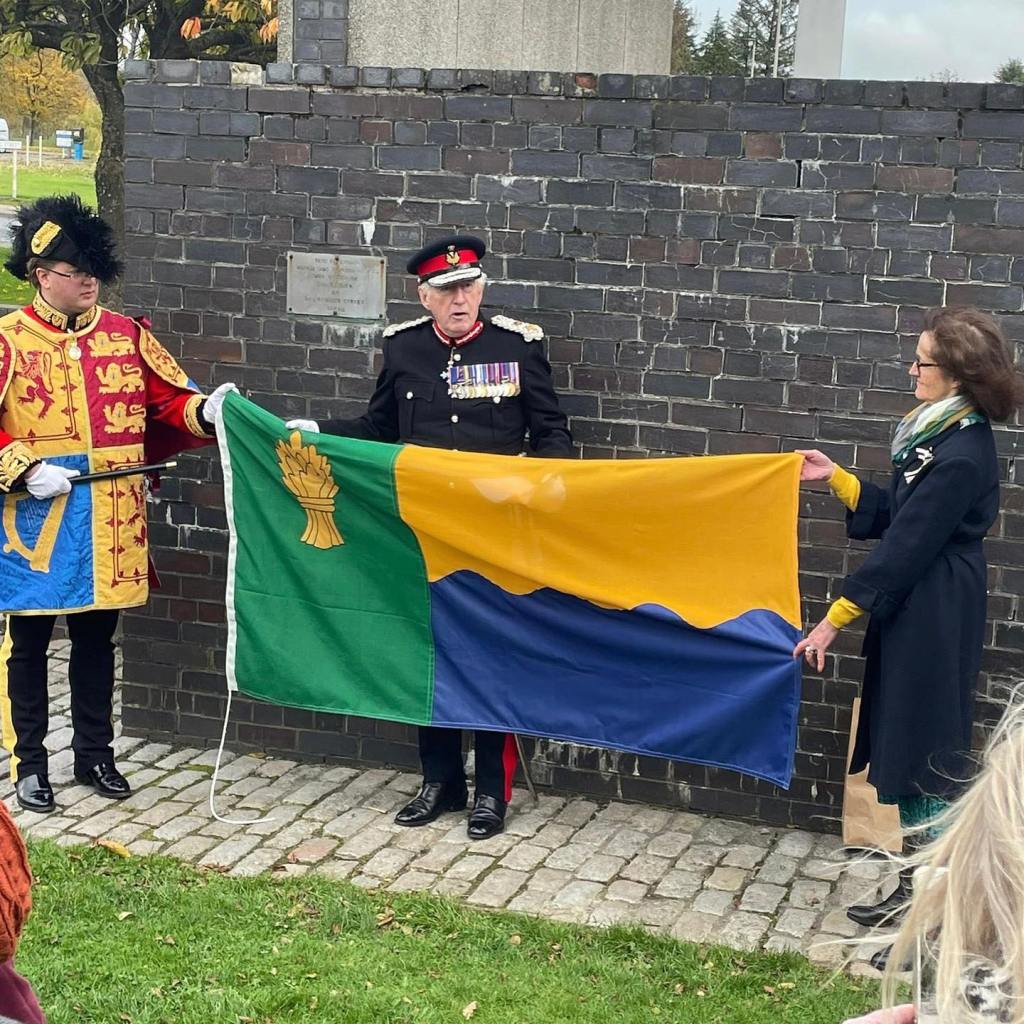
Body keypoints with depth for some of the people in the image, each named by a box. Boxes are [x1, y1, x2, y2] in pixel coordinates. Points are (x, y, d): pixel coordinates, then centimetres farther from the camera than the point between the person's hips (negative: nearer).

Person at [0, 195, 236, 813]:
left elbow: (168, 403, 4)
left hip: (109, 528, 3)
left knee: (97, 642, 14)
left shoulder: (127, 335, 5)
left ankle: (96, 754, 27)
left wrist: (206, 411, -15)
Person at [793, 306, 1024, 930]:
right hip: (915, 613, 10)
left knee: (924, 761, -2)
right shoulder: (946, 433, 8)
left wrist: (836, 620, -17)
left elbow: (905, 546, -21)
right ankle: (915, 888, 28)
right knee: (903, 753, 16)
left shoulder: (962, 456, -21)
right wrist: (837, 478, 14)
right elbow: (896, 515, 16)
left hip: (934, 622, -10)